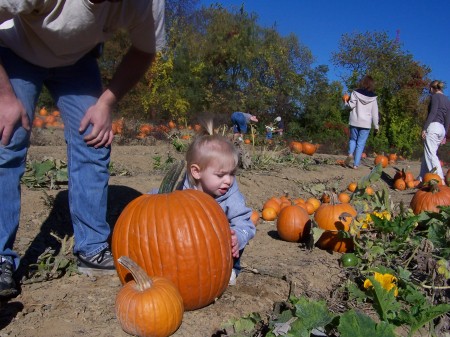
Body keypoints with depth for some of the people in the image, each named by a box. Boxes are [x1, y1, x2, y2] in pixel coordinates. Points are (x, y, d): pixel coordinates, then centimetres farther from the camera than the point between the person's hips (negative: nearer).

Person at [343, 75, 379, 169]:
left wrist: (346, 102, 11)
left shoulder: (356, 93, 0)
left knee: (353, 139, 18)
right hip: (366, 123, 1)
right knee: (361, 143, 3)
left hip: (355, 122, -1)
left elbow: (351, 105, -11)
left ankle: (350, 153, -10)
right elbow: (375, 113, 6)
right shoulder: (373, 97, 6)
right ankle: (356, 164, -2)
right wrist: (376, 126, 10)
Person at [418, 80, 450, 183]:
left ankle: (440, 180, -18)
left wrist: (424, 128, -17)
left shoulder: (435, 97, -1)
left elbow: (432, 113, -14)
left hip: (433, 126, -8)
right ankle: (422, 178, 11)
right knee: (427, 154, 11)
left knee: (430, 154, -11)